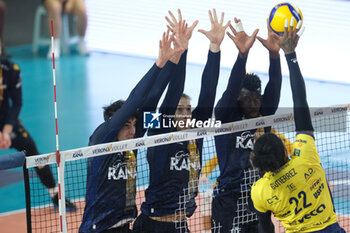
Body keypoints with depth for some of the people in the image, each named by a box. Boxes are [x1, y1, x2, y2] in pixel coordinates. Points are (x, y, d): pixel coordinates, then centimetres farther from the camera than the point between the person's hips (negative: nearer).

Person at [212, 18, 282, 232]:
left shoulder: (262, 118, 9)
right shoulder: (226, 117, -3)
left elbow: (273, 88, -3)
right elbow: (232, 88, -19)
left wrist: (274, 54, -19)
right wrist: (243, 55, -33)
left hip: (258, 199, 5)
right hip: (230, 198, -5)